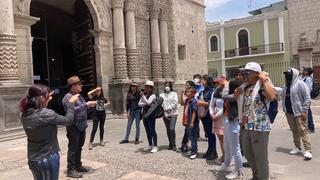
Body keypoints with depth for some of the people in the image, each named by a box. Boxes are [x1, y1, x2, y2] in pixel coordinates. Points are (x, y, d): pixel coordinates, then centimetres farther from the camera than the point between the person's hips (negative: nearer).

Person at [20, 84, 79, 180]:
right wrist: (71, 103, -3)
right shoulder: (47, 114, -25)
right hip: (48, 158, -7)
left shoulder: (25, 114, -5)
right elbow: (68, 120, -13)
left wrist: (46, 101, 12)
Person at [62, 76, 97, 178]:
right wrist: (86, 104, -25)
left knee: (79, 147, 17)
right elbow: (72, 110, -26)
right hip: (74, 127, -9)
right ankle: (71, 170, 6)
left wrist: (89, 105, 1)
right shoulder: (68, 97, -14)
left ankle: (78, 165, 29)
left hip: (81, 126, 9)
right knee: (73, 148, -2)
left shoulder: (79, 96, 13)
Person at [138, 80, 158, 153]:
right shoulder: (144, 95, 14)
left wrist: (142, 96, -27)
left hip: (151, 114, -8)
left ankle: (155, 146, -1)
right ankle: (150, 145, 22)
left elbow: (148, 103, -23)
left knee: (152, 130, -6)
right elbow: (139, 104, 5)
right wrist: (145, 104, -10)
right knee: (147, 131, 12)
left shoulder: (153, 95, -8)